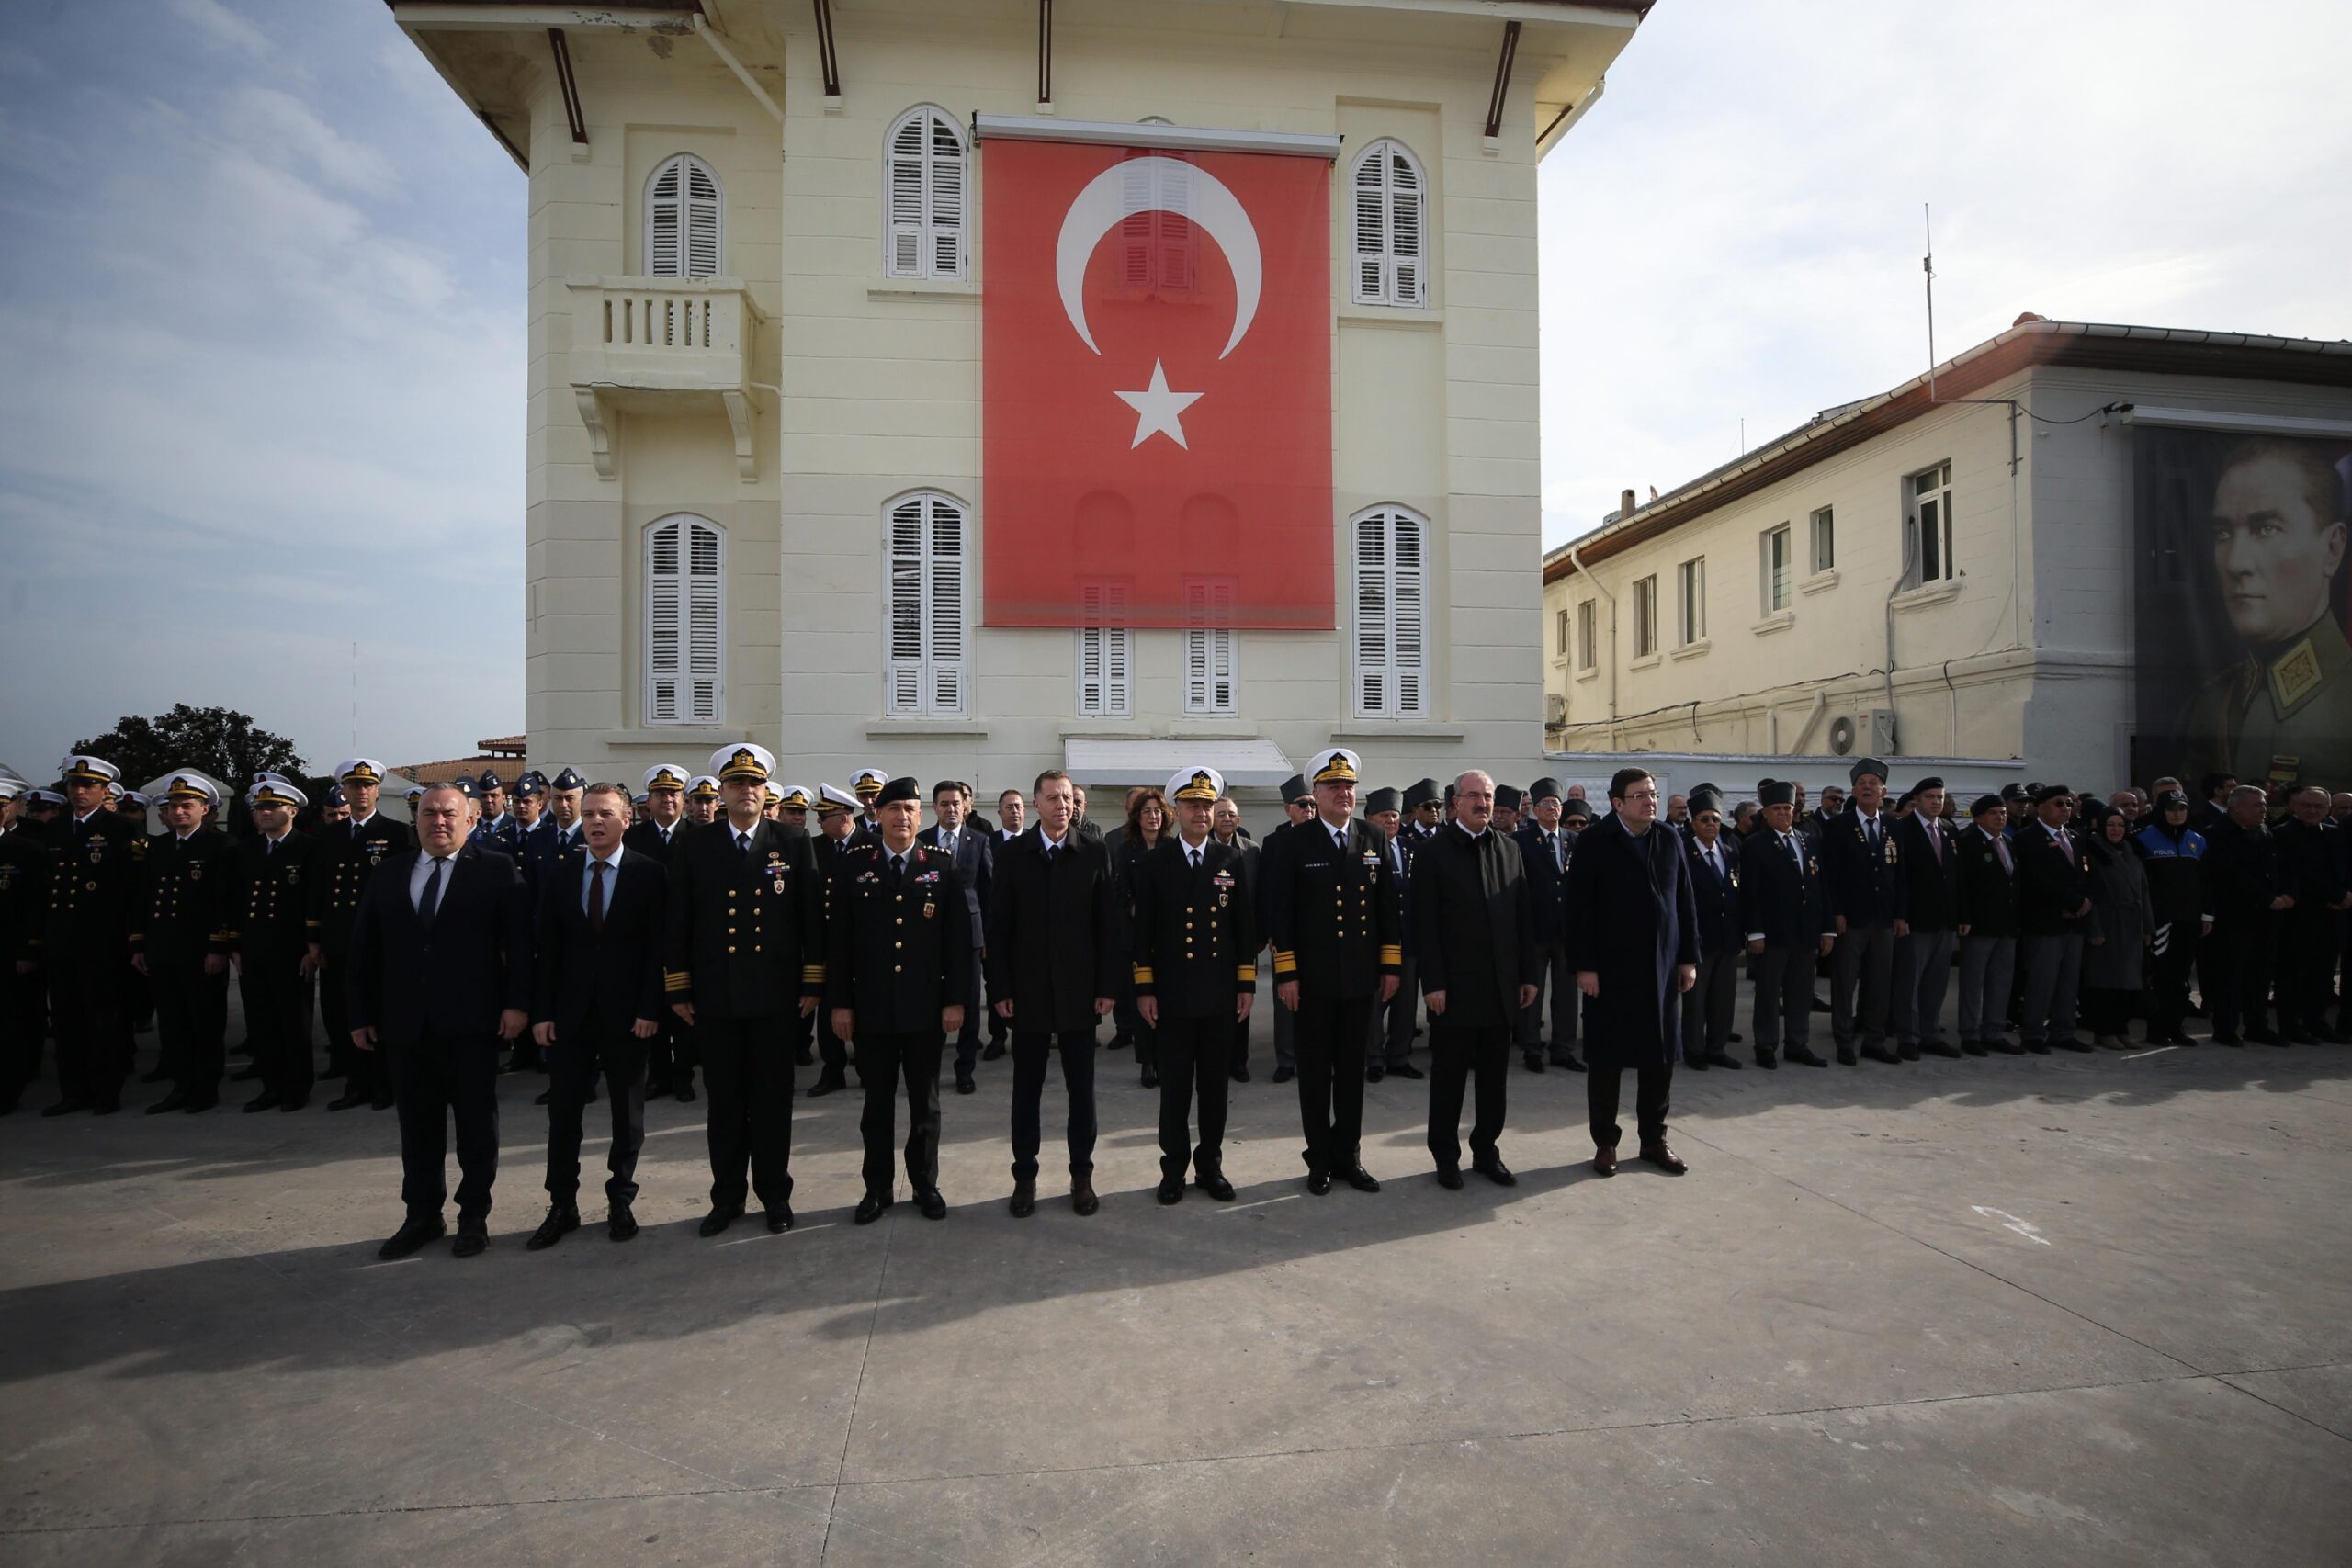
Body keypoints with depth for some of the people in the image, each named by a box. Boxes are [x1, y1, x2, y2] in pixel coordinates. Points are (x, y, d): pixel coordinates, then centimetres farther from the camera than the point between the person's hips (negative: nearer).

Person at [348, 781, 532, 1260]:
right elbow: (364, 948, 11)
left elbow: (520, 940, -7)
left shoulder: (496, 870, -3)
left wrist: (518, 1002, -13)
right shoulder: (389, 874, 9)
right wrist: (360, 1014, 8)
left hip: (471, 1023, -3)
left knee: (476, 1125, 7)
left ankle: (474, 1216, 19)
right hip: (405, 1024, 4)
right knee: (418, 1126, 13)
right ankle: (422, 1215, 28)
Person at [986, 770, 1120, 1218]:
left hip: (1079, 991, 0)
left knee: (1081, 1088, 9)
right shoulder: (1012, 853, 0)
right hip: (1029, 991, 0)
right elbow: (998, 925, -1)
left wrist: (1108, 986, -4)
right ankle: (1025, 1176, 23)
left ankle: (1082, 1175, 23)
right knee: (1026, 1089, 10)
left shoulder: (1095, 853, -1)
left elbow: (1108, 925, -1)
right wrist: (1001, 989, -5)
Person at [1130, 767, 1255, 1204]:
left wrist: (1247, 985, 2)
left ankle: (1210, 1165, 25)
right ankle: (1174, 1168, 20)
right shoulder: (1153, 862, -1)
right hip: (1171, 995, -2)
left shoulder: (1232, 860, 4)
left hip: (1220, 995, 2)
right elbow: (1142, 930, -1)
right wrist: (1143, 989, -5)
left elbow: (1245, 927, 5)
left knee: (1215, 1085, 11)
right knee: (1175, 1086, 7)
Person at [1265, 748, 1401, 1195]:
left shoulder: (1375, 838, 5)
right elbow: (1280, 911, -7)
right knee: (1315, 1071, 8)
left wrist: (1392, 965, 4)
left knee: (1352, 1070, 12)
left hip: (1361, 977, 3)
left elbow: (1388, 905, 8)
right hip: (1313, 978, -3)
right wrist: (1286, 974, -11)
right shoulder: (1295, 842, -5)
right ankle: (1320, 1161, 21)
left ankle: (1349, 1157, 25)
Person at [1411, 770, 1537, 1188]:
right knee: (1448, 1077, 7)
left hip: (1502, 986, 4)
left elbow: (1524, 916, 10)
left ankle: (1487, 1152, 27)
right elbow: (1424, 923, -9)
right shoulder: (1434, 852, -6)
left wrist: (1529, 974, 6)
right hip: (1454, 987, -4)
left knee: (1495, 1078, 13)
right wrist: (1433, 983, -13)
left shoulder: (1509, 849, 9)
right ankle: (1446, 1157, 20)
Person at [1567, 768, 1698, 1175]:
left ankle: (1654, 1139, 25)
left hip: (1662, 968, 4)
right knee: (1606, 1059, 5)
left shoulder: (1670, 839, 7)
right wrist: (1584, 966, -13)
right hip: (1610, 969, -4)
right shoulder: (1594, 842, -7)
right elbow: (1579, 908, -10)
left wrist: (1688, 958, 6)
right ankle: (1605, 1142, 17)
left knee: (1660, 1057, 10)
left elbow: (1685, 902, 9)